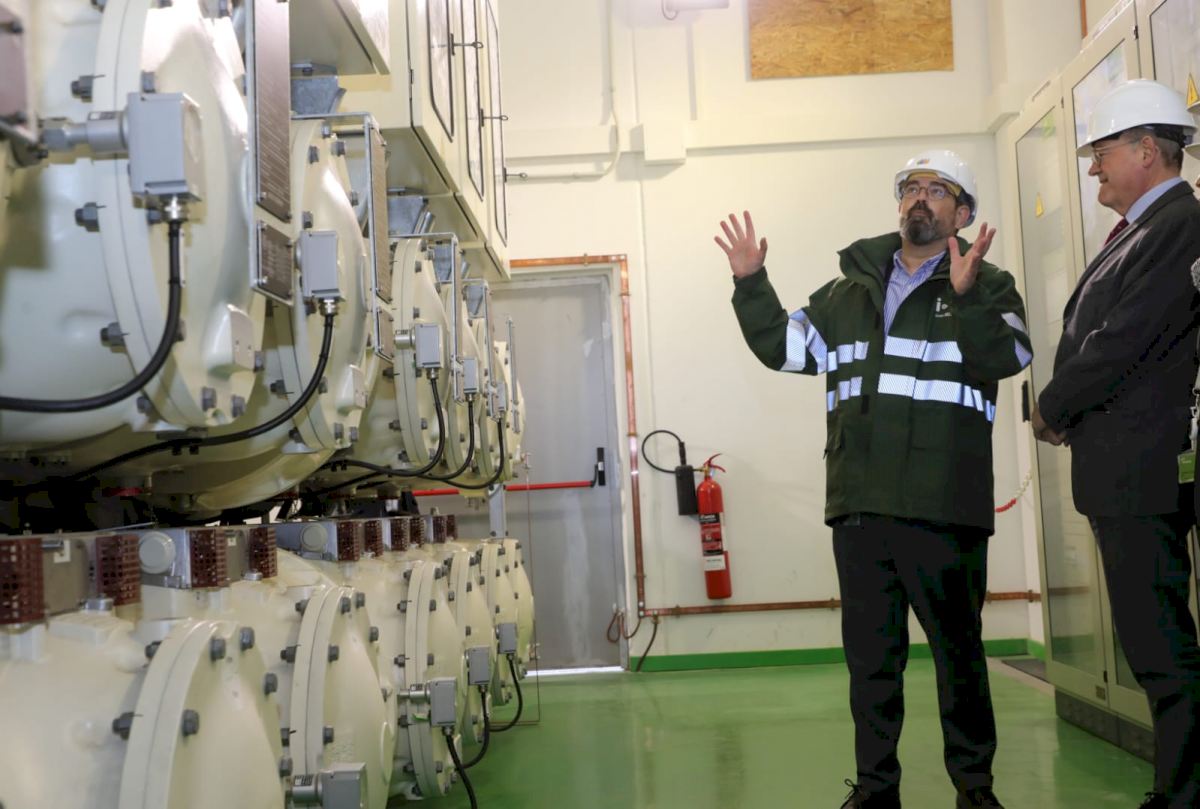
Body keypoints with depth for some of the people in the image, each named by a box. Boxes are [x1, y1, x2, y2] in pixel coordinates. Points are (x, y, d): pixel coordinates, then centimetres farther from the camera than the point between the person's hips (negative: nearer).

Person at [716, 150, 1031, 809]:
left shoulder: (987, 286, 5)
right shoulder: (850, 291, 19)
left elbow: (1006, 358, -13)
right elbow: (783, 346, 20)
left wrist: (966, 297, -27)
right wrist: (751, 285, 9)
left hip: (942, 506, -4)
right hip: (858, 504, 4)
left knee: (957, 645, 5)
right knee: (869, 652, 10)